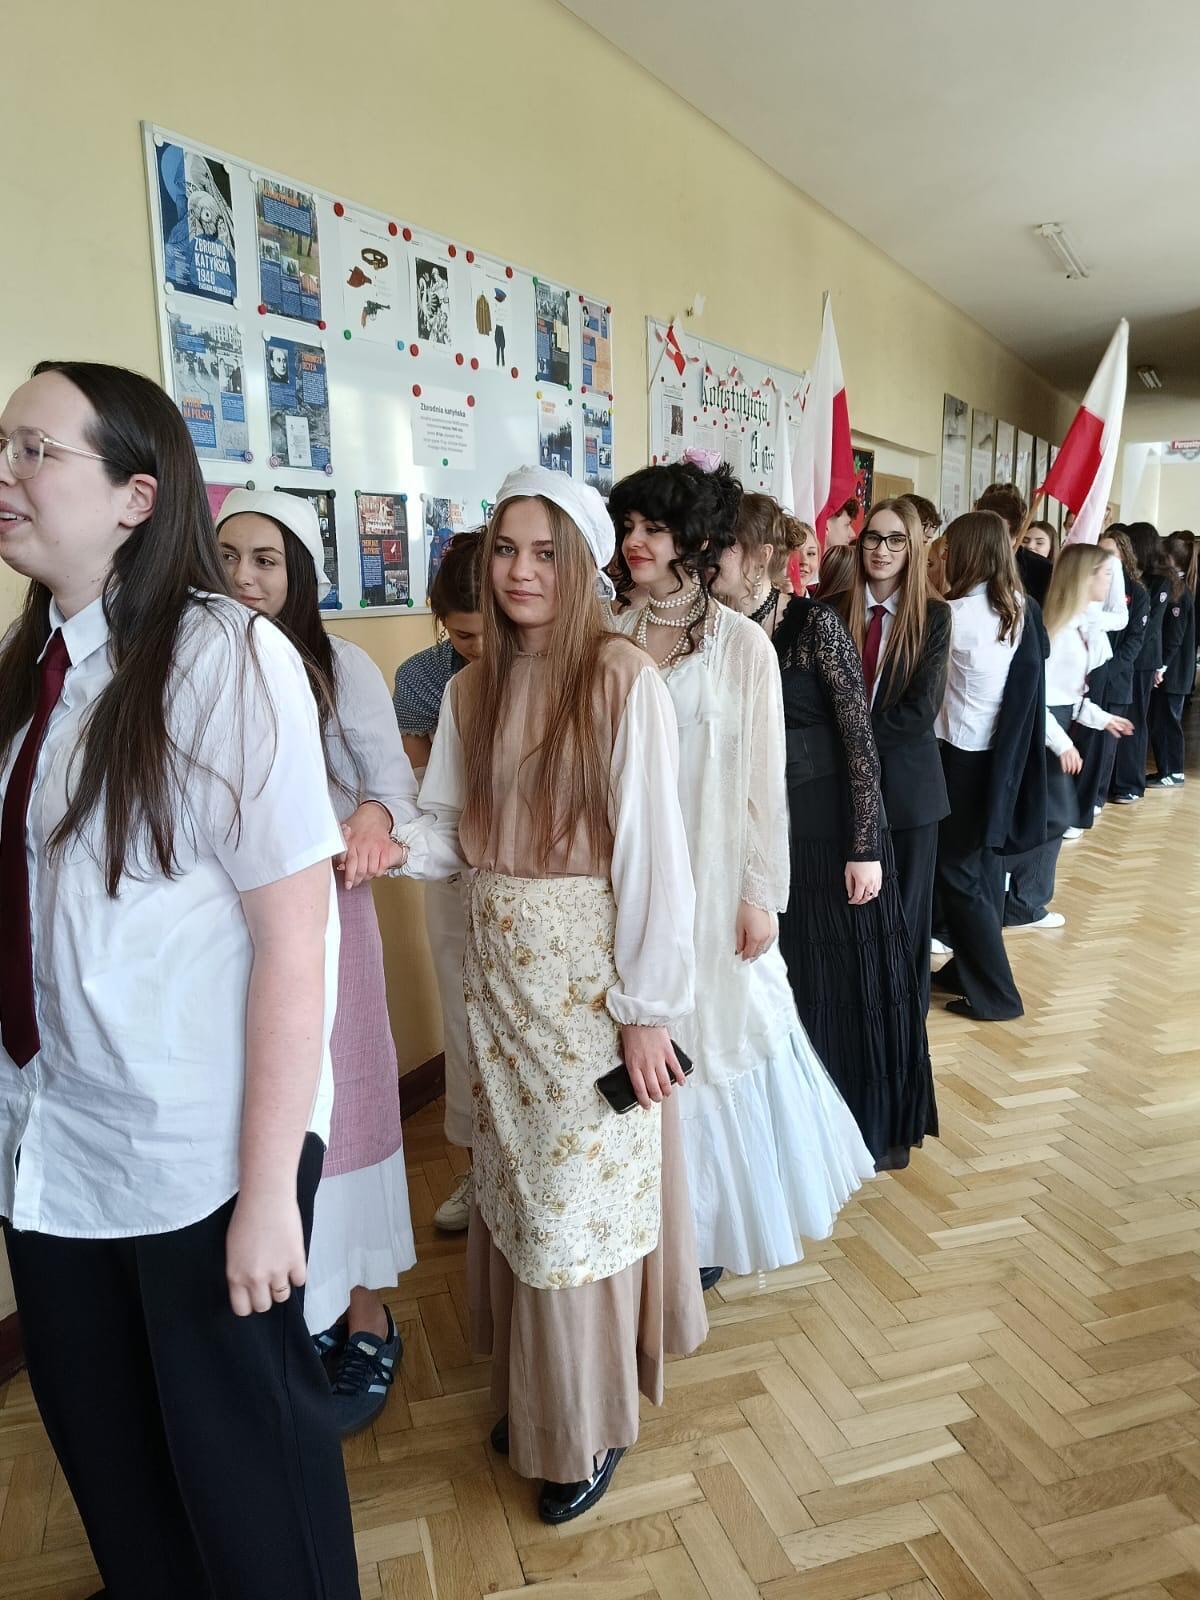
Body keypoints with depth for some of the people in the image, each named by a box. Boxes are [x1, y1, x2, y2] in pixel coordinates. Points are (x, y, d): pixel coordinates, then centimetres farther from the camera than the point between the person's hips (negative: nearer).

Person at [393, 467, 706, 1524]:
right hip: (499, 969, 5)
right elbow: (452, 830, 5)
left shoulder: (624, 681, -13)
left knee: (589, 1192, 6)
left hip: (592, 971, -5)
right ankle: (531, 1388, 40)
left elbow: (650, 848, -15)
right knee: (517, 1186, 17)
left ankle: (593, 1420, 30)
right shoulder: (472, 690, 5)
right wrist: (387, 841, -17)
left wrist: (647, 1007, -14)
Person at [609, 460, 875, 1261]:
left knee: (714, 1037, 10)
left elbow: (765, 780, -4)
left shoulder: (743, 644, -6)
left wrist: (760, 894, -5)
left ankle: (709, 1223, 32)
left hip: (710, 876, -2)